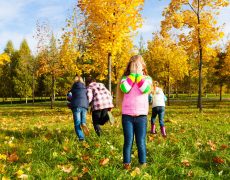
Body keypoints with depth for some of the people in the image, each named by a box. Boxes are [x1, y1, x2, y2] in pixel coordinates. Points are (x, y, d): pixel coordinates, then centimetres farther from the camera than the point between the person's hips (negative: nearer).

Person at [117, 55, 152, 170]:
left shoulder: (147, 78, 7)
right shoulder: (125, 77, 7)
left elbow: (145, 89, -15)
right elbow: (124, 89, -15)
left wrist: (138, 74, -8)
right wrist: (132, 74, -9)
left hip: (141, 116, 0)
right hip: (127, 116, 0)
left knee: (141, 142, 4)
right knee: (128, 141, 4)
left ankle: (143, 164, 16)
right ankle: (126, 164, 14)